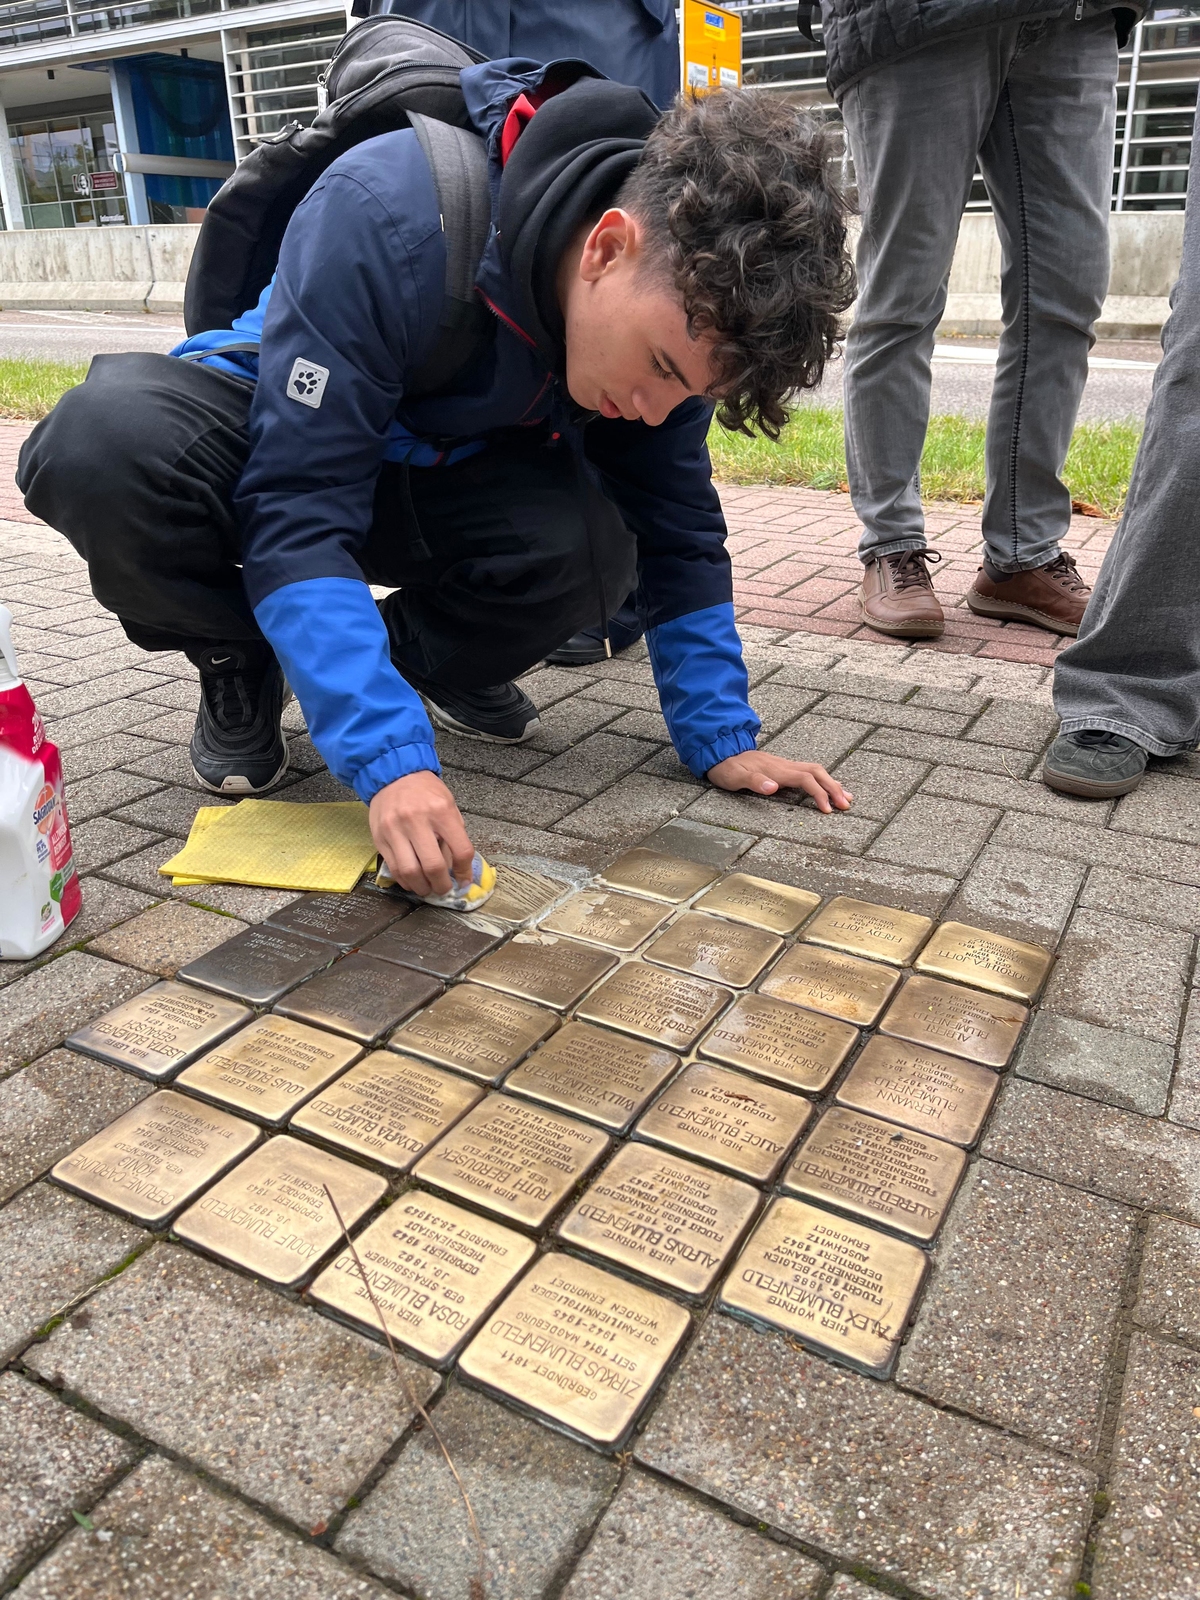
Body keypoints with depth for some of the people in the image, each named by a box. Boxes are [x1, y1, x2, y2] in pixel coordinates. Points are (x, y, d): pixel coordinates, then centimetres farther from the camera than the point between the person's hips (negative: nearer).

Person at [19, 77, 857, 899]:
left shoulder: (670, 304, -18)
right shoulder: (384, 216, -35)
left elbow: (677, 529, -8)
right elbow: (297, 513, -37)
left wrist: (722, 737, -12)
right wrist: (390, 758, -45)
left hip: (439, 476, 4)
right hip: (265, 437, -3)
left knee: (591, 546, -30)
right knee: (102, 444, -37)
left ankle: (431, 659, 4)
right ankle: (242, 664, -6)